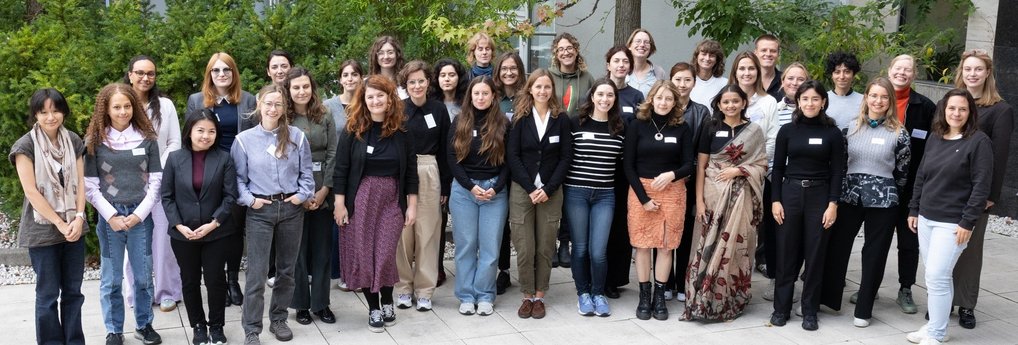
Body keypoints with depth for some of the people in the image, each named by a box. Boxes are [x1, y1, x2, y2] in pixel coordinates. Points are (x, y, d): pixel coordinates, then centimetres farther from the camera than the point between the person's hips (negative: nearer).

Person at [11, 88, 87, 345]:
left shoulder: (74, 141, 5)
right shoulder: (26, 146, -9)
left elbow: (80, 182, 5)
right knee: (48, 295, 4)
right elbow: (31, 191, -13)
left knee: (73, 291, 10)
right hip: (42, 230, -4)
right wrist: (59, 223, -14)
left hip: (73, 227, 4)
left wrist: (78, 217, -9)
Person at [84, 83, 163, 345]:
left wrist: (139, 214, -8)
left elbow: (156, 181, 1)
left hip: (141, 216, 1)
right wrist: (111, 216, -10)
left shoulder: (147, 138, 2)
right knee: (111, 279, 7)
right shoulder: (94, 141, -1)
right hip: (109, 217, -1)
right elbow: (90, 186, -2)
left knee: (143, 275, 9)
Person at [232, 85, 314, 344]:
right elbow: (238, 177, 1)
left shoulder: (297, 137, 2)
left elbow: (306, 172, 6)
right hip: (260, 211, -2)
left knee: (287, 268, 12)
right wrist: (249, 199, -11)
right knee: (257, 272, -4)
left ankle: (278, 319, 28)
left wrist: (302, 195, -7)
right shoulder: (244, 139, -3)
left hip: (291, 209, 3)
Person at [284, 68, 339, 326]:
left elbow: (333, 154, 1)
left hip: (322, 194, 2)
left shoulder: (324, 117, 5)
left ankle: (320, 303, 16)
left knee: (322, 248, 6)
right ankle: (301, 303, 16)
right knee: (297, 250, 5)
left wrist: (324, 190, -9)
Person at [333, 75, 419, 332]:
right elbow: (341, 170, -3)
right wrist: (340, 204, -7)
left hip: (391, 200, 0)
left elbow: (410, 172, 5)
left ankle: (387, 302, 21)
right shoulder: (353, 131, -3)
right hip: (360, 199, 0)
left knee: (386, 255, -3)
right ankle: (373, 308, 17)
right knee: (363, 255, 2)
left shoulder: (402, 133, 2)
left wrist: (411, 206, 2)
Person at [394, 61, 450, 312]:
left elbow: (444, 149, 6)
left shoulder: (438, 109, 4)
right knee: (402, 233, 2)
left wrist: (446, 186, 4)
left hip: (429, 173, 1)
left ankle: (424, 290, 12)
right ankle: (403, 287, 15)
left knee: (427, 233, 3)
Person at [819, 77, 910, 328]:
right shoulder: (852, 127, 4)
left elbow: (903, 171, 4)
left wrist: (885, 189, 9)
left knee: (874, 254, 6)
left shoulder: (898, 133, -2)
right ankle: (826, 297, 16)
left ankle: (864, 308, 17)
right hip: (849, 195, 2)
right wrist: (848, 186, 9)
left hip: (882, 200, -2)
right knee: (836, 246, 4)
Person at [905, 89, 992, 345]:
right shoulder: (934, 138, 10)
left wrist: (968, 222, -15)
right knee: (936, 276, 12)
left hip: (953, 223, -6)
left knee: (937, 276, -8)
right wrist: (914, 210, 14)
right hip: (926, 219, 6)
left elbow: (981, 186, -12)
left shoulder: (979, 142, -8)